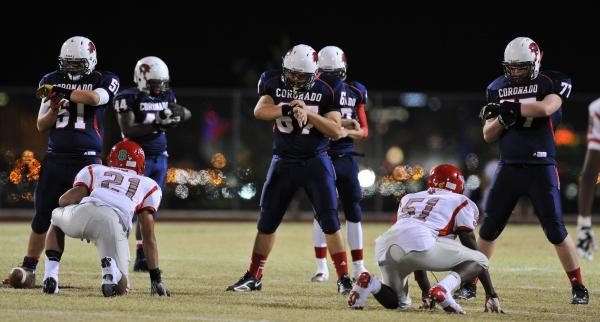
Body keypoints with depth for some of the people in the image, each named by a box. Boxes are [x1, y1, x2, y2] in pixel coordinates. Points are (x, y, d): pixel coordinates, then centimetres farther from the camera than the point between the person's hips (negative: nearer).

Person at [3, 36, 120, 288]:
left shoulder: (104, 80, 1)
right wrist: (54, 108, -11)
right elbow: (41, 126, 9)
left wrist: (61, 94, -14)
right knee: (42, 217, 7)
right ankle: (28, 269, 18)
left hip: (87, 160, -3)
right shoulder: (52, 81, 9)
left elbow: (94, 98, -24)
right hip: (55, 158, 3)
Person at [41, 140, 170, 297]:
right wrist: (156, 279, 29)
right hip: (113, 224, -1)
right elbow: (149, 236, 28)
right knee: (120, 287, 15)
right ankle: (111, 266, -21)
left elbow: (65, 200, 15)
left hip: (83, 213, 1)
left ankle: (50, 277, 17)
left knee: (57, 220, 38)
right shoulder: (148, 185, 34)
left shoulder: (95, 170, 32)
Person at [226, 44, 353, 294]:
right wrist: (287, 109, -33)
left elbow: (336, 131, -11)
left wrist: (308, 112, -22)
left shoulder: (324, 92, -6)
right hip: (283, 162, 2)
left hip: (315, 162, -2)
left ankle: (344, 278, -3)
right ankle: (253, 277, 18)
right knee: (267, 221, 6)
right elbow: (259, 111, -17)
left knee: (329, 221, -7)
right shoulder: (275, 85, -1)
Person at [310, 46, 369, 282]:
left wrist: (347, 131, -11)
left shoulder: (354, 93, 7)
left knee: (354, 213, 6)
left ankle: (358, 267, 13)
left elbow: (363, 130, 10)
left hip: (346, 158, 4)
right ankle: (321, 268, 3)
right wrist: (343, 123, -20)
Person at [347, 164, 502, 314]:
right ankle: (444, 288, -17)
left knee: (397, 302, 27)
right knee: (479, 260, 11)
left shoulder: (408, 199, 36)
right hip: (420, 244, -5)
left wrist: (426, 290, 44)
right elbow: (472, 247, 20)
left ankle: (372, 284, -6)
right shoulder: (459, 202, 22)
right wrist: (491, 293, 24)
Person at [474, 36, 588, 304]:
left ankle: (578, 287, 6)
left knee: (556, 230, -4)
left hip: (541, 168, -3)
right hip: (508, 168, 3)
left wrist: (508, 108, -21)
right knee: (489, 229, 5)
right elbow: (488, 136, 8)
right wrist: (503, 118, -12)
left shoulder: (552, 83, -2)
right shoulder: (497, 89, 9)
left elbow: (545, 108, -24)